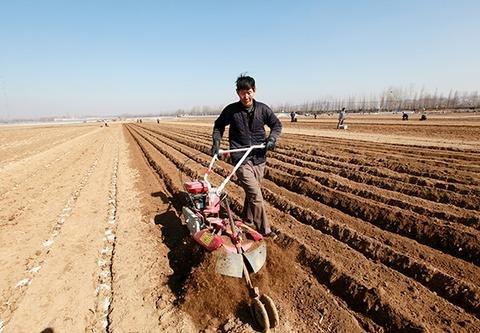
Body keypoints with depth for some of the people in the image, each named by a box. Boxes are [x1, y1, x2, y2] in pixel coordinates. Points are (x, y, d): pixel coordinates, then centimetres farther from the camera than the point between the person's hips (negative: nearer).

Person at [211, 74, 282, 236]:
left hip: (259, 158, 4)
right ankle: (264, 231, 2)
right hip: (241, 159, -3)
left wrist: (272, 138, -7)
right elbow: (218, 125, 11)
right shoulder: (231, 110, -5)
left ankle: (247, 221, 38)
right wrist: (216, 142, -2)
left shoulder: (263, 109, 0)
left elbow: (277, 124, 12)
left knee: (252, 192, 16)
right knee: (255, 194, -11)